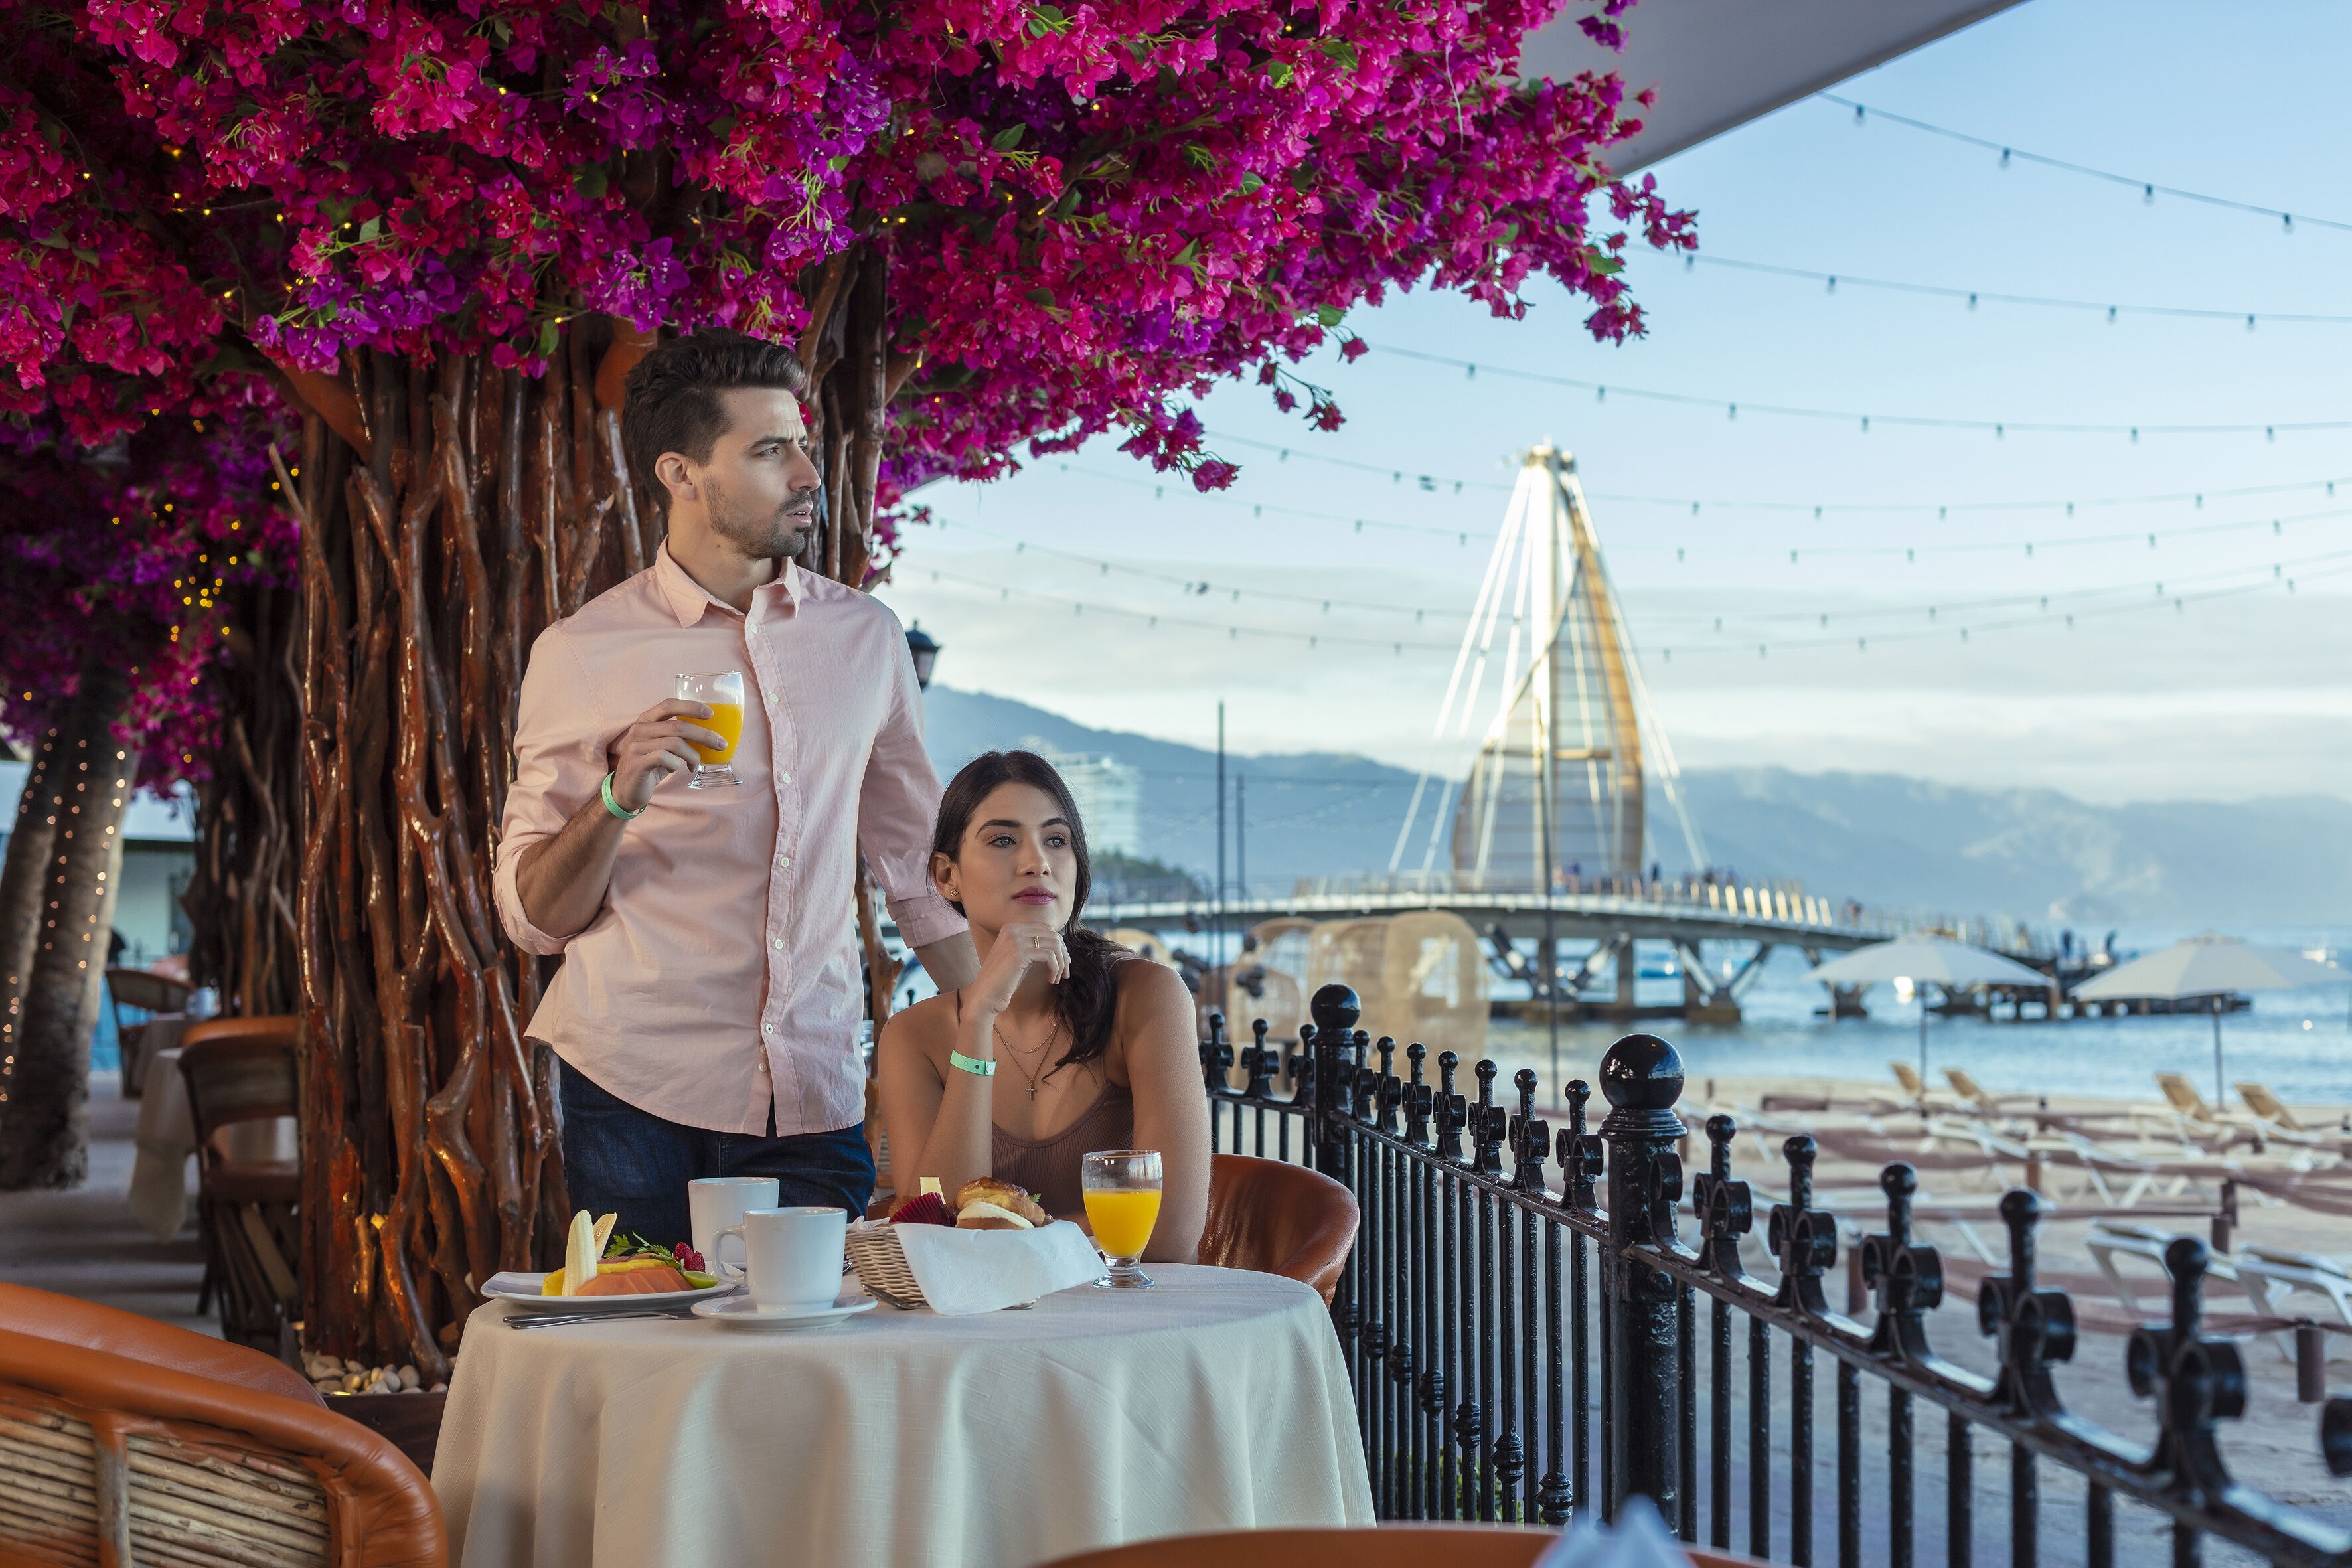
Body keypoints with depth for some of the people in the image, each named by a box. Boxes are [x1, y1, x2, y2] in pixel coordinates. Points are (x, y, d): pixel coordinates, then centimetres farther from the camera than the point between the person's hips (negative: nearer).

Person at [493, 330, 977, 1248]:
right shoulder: (581, 655, 0)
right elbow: (532, 917, 1)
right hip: (637, 1090, -2)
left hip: (815, 1097, 3)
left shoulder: (865, 637, 9)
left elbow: (920, 863, 18)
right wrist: (618, 800, -17)